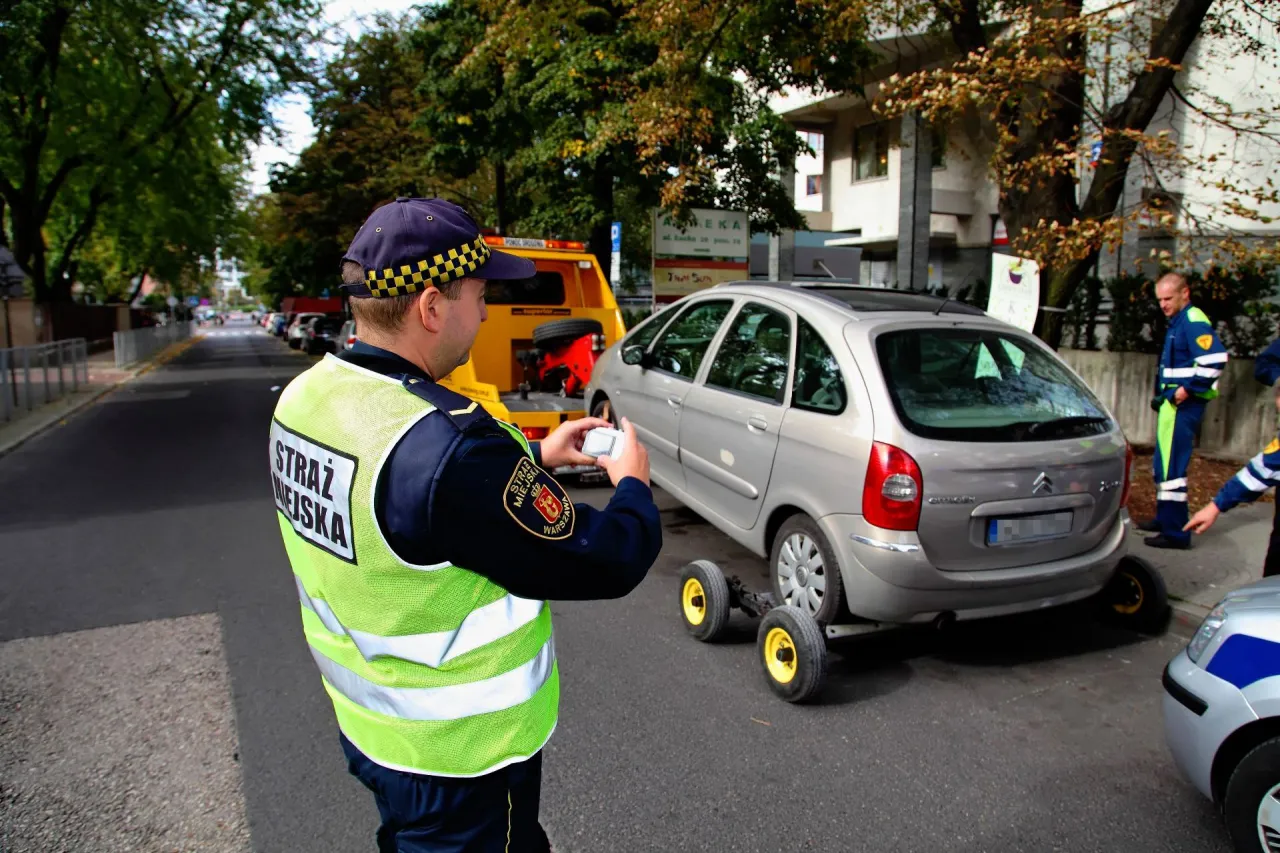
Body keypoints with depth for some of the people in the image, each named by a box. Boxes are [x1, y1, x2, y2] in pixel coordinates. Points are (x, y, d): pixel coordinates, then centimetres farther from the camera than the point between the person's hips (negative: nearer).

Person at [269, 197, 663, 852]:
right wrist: (632, 485, -7)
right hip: (459, 756, -7)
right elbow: (605, 564, -26)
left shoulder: (307, 398, -6)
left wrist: (534, 456, 7)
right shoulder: (446, 442, -35)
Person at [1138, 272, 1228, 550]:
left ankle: (1175, 532, -6)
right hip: (1173, 402, 11)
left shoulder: (1193, 321, -15)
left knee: (1171, 465, -10)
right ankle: (1165, 519, 31)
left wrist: (1188, 389, -22)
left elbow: (1215, 358, -28)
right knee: (1163, 463, 18)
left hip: (1183, 404, -11)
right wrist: (1163, 394, 18)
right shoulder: (1177, 322, 17)